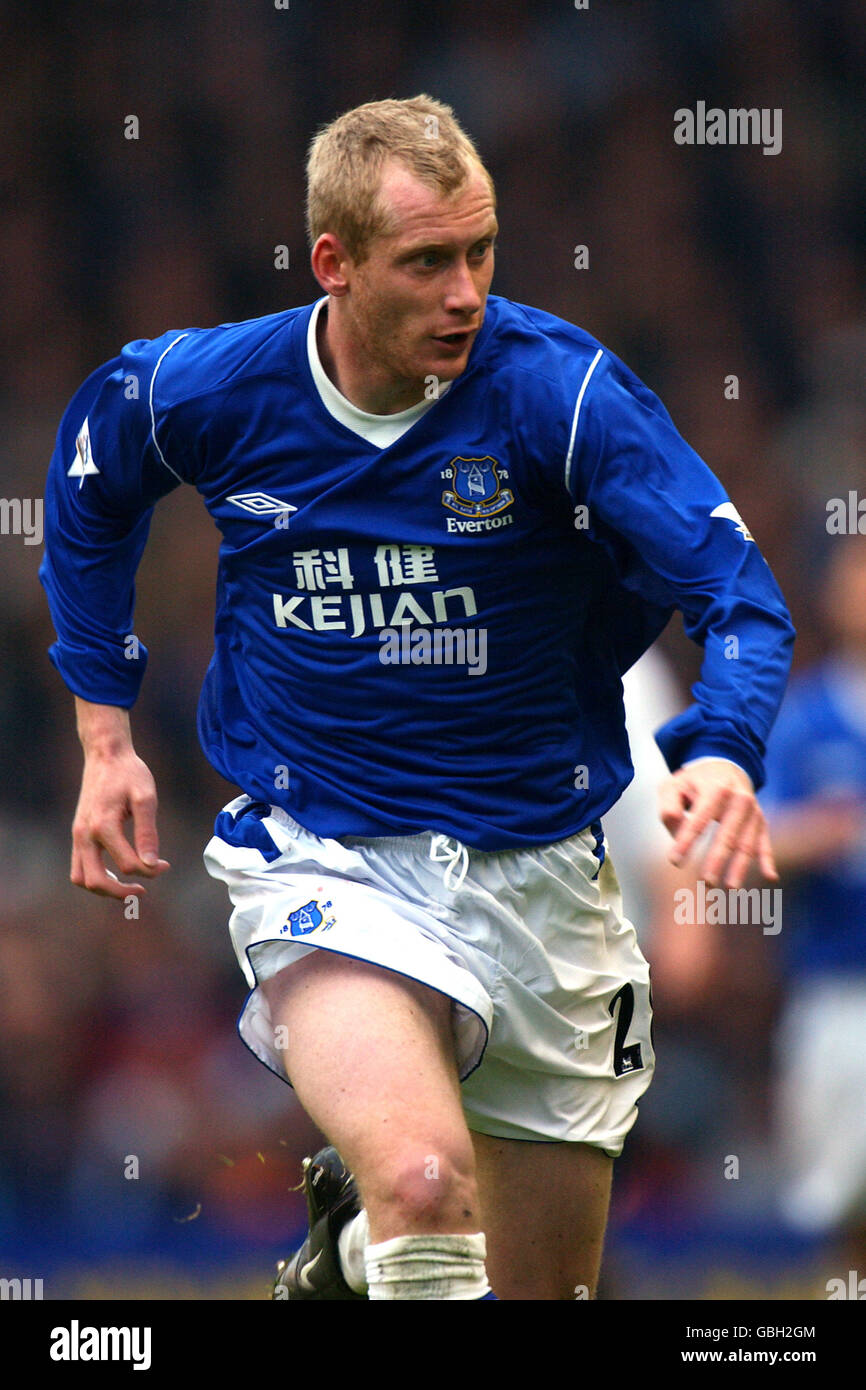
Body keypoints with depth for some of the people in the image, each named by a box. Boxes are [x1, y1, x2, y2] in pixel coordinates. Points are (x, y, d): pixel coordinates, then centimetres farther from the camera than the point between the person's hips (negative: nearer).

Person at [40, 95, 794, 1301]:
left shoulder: (560, 390, -14)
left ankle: (360, 1234, 43)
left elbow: (737, 591, -17)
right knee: (424, 1182, -31)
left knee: (546, 1289, 13)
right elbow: (89, 500, 15)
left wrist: (721, 751, -37)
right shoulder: (206, 390, -8)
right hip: (321, 863, -2)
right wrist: (106, 736, 13)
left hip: (536, 870, 2)